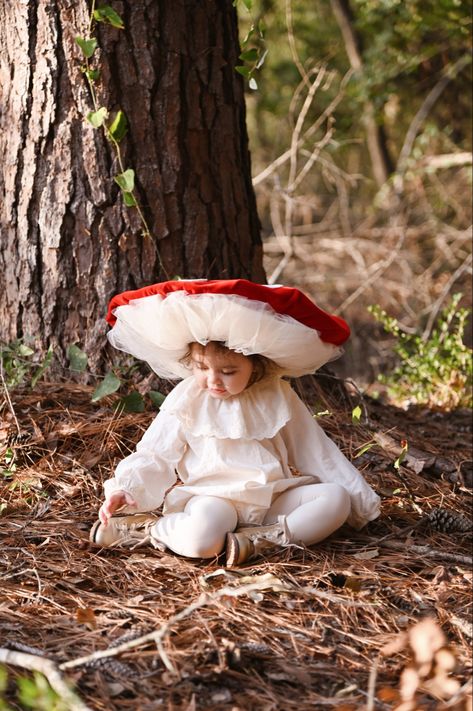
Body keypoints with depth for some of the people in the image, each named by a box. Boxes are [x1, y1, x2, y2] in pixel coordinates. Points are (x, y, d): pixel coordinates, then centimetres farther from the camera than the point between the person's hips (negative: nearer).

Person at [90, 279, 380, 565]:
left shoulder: (277, 397, 5)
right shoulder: (187, 401, 0)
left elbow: (317, 452, 11)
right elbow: (154, 456, 0)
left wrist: (361, 500, 11)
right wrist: (127, 490, -20)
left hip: (275, 499, 4)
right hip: (212, 498, -4)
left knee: (336, 499, -19)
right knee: (199, 538, -37)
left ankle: (261, 540, -26)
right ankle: (144, 528, -11)